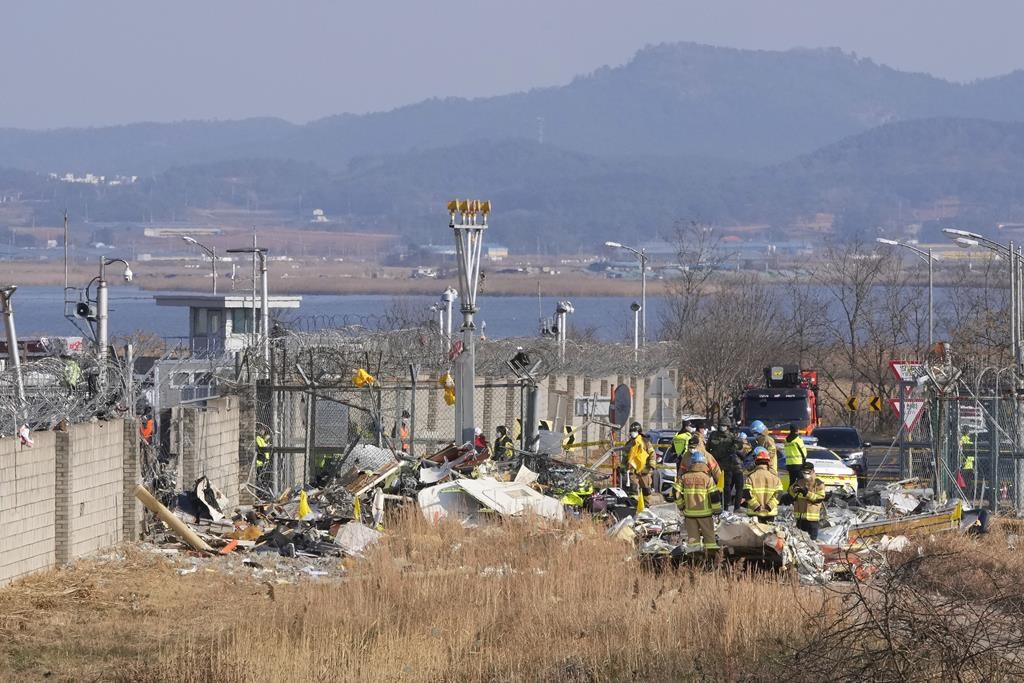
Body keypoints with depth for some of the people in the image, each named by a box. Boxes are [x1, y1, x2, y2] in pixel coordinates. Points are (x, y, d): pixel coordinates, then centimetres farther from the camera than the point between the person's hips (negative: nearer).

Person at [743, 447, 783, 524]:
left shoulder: (751, 476, -5)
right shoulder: (774, 476, 2)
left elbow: (747, 494, -13)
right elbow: (778, 493, -4)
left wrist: (756, 506, -12)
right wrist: (769, 505, -9)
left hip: (754, 512, -2)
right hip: (770, 512, 2)